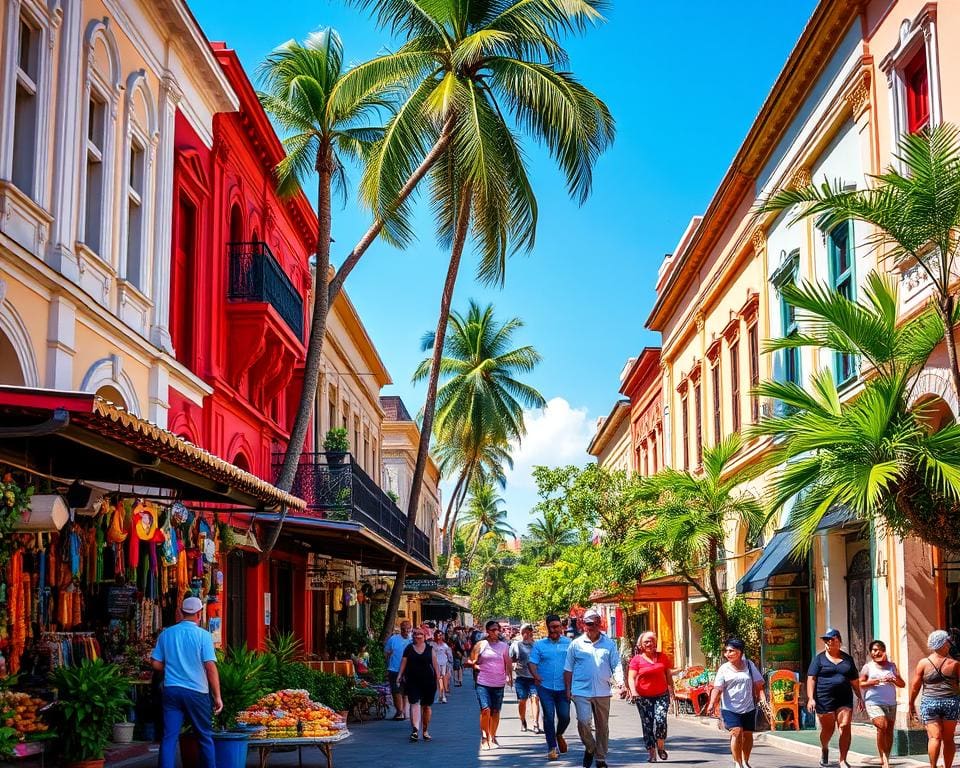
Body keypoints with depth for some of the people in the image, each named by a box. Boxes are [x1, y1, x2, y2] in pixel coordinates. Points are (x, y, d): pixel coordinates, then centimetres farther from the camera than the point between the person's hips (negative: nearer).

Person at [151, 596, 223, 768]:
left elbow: (155, 663, 6)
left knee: (169, 736, 1)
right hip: (197, 692, -2)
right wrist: (217, 696, -8)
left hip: (171, 690, 2)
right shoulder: (203, 635, -7)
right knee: (205, 736, 11)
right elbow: (210, 667, -12)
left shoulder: (166, 634, 4)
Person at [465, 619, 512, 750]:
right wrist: (475, 666, -13)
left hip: (499, 684, 2)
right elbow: (472, 661, 5)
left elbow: (508, 663, 11)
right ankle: (484, 737, -2)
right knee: (485, 710, -14)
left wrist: (510, 677, 1)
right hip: (483, 682, -2)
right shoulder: (481, 645, 1)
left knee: (495, 712, 7)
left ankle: (492, 737, 21)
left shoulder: (504, 646, 6)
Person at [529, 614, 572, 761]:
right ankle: (552, 747, 11)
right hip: (545, 687, 0)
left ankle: (559, 735, 34)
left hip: (563, 687, 0)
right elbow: (532, 662, 0)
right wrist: (535, 675, -19)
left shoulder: (569, 643, 4)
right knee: (549, 717, 0)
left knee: (564, 716, 2)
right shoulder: (539, 645, 4)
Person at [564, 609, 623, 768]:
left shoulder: (609, 644, 5)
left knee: (603, 727, 9)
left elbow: (616, 665, 3)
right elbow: (568, 669, 8)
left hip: (603, 692, 2)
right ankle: (589, 749, 11)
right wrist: (568, 689, 2)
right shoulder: (576, 644, 4)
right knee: (583, 722, -16)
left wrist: (621, 683, -13)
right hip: (581, 691, -2)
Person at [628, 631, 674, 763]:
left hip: (661, 695, 0)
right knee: (647, 725, 1)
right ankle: (651, 752, 11)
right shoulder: (636, 659, -1)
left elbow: (668, 676, 16)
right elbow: (631, 677, -8)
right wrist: (633, 690, -25)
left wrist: (672, 690, 14)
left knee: (660, 720, -18)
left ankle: (661, 747, 3)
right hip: (643, 697, 0)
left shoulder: (663, 657, 6)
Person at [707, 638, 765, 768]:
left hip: (749, 708, 2)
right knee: (736, 732, -17)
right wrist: (712, 703, -22)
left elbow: (758, 684, 8)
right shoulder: (724, 669, -2)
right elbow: (717, 689, -9)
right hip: (730, 708, -2)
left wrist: (762, 697, -4)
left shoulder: (749, 665, 3)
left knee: (748, 734, 9)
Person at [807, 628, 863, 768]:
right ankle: (824, 749, 37)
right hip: (824, 699, -2)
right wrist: (810, 698, -12)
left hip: (844, 699, 2)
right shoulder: (819, 658, 3)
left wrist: (860, 697, 11)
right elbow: (811, 679, -2)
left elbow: (854, 680, 18)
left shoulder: (847, 658, 12)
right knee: (828, 729, 6)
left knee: (845, 727, -10)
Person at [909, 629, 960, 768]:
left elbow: (915, 686, 1)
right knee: (948, 738, 11)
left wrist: (911, 704, 10)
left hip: (929, 703, -1)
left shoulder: (923, 663, -2)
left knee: (934, 737, -5)